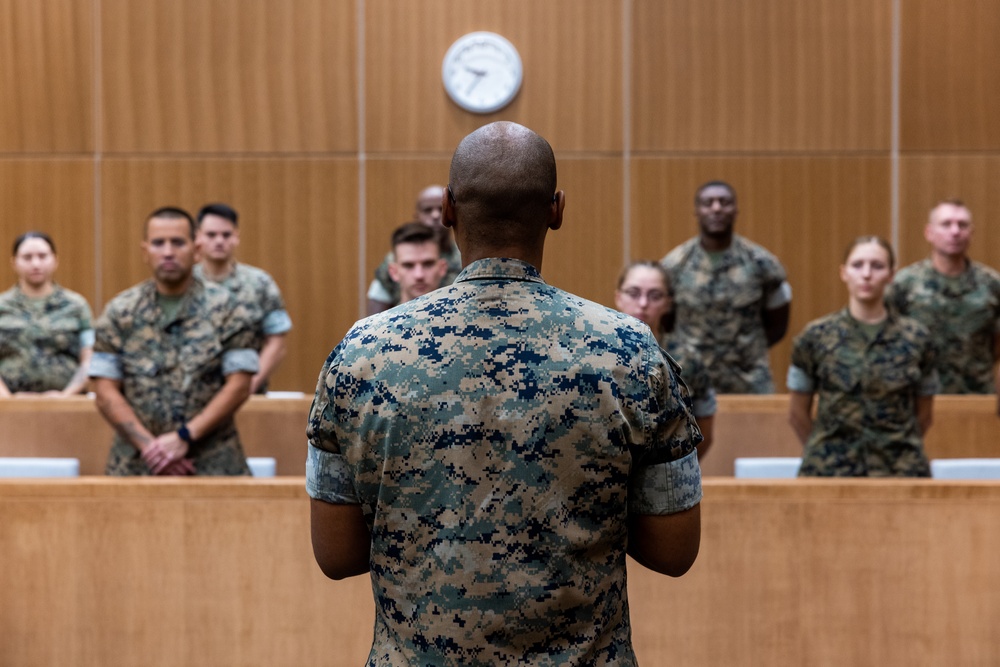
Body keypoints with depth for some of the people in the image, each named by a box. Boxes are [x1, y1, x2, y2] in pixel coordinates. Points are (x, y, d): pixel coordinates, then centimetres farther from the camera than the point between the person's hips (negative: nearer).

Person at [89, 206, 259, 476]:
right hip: (136, 465, 1)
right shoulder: (120, 311, 6)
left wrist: (184, 437, -12)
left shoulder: (225, 308, 2)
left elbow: (239, 385, -3)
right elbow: (106, 392, 2)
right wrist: (149, 445, -10)